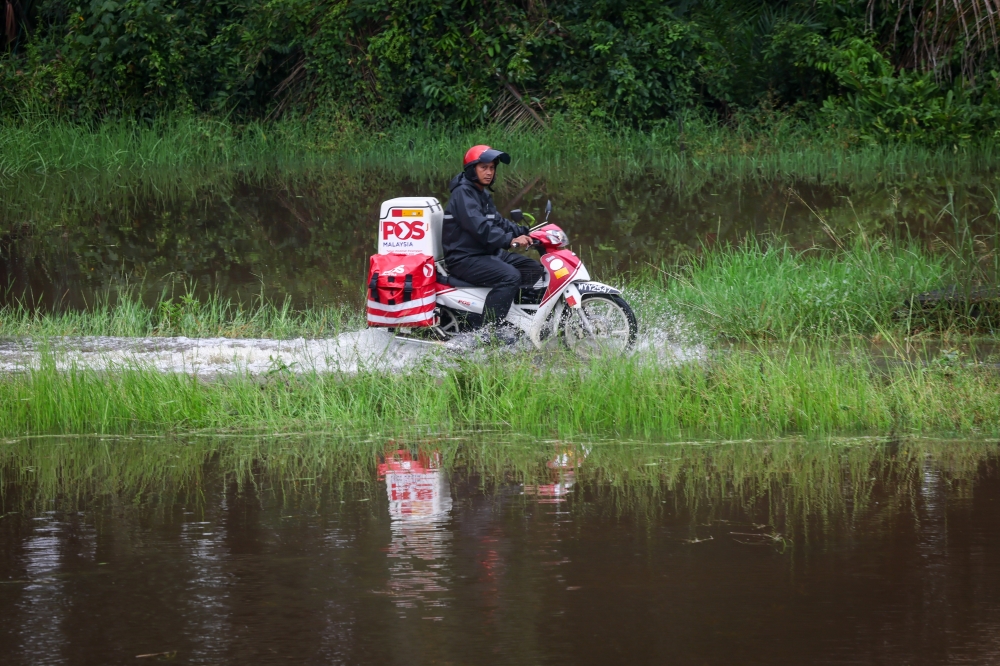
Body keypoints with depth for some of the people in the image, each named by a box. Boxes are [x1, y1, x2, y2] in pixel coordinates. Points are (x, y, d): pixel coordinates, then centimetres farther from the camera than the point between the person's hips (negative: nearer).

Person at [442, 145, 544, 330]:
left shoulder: (483, 194, 19)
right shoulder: (463, 193, -14)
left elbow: (497, 222, 22)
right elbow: (479, 227, -27)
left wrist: (524, 232, 5)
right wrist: (510, 240, -34)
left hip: (488, 253, 11)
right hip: (465, 258, -10)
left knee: (534, 269, 4)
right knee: (510, 276, -30)